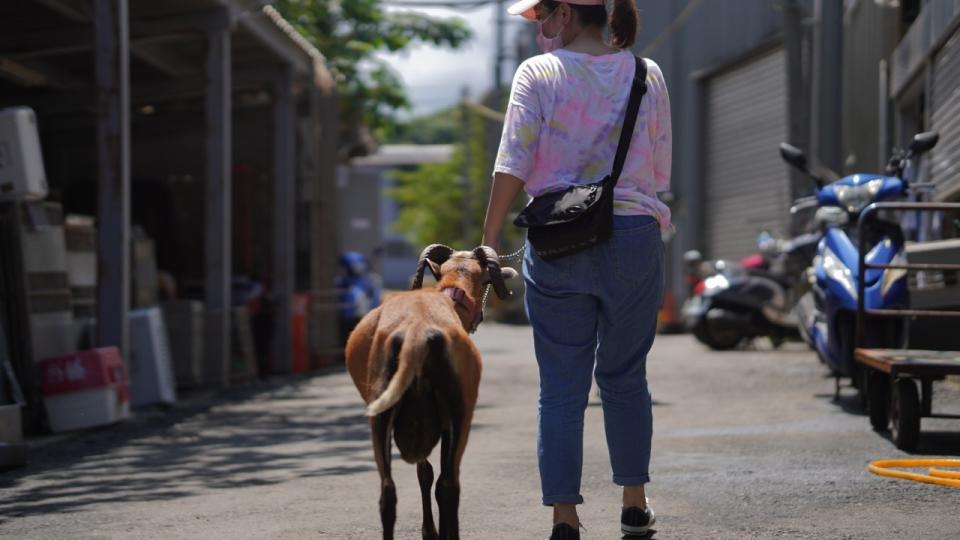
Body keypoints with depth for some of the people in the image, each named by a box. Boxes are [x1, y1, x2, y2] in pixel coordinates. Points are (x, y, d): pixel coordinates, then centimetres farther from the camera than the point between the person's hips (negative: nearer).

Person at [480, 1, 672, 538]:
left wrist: (490, 242, -4)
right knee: (625, 375, 16)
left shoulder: (538, 74, -1)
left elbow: (512, 166, -8)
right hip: (633, 237, 2)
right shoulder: (647, 75, 8)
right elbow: (661, 173, 9)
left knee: (562, 384, 2)